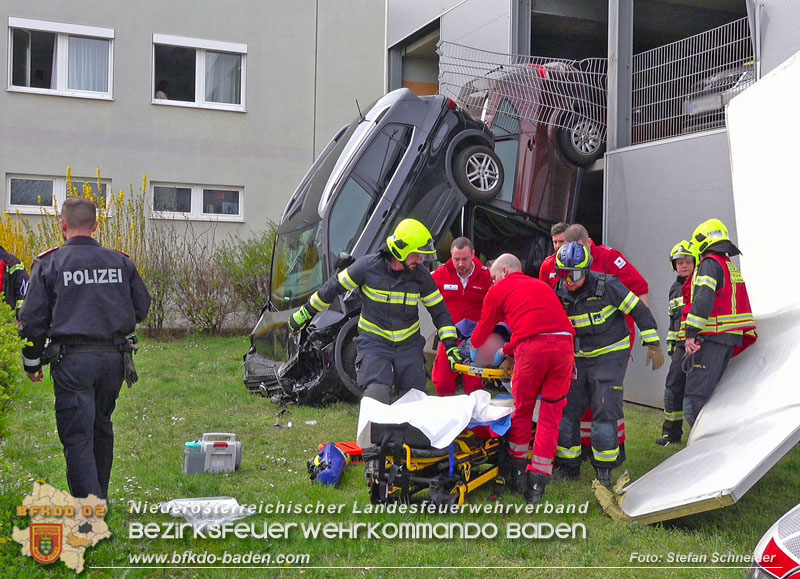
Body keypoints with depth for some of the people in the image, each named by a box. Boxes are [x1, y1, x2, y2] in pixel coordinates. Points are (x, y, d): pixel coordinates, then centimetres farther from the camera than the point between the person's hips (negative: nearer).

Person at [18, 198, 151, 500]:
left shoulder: (49, 263, -3)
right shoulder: (120, 262, 5)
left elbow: (32, 319, -1)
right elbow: (142, 307, 13)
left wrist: (32, 362, 12)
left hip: (72, 361, -4)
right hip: (114, 358, 4)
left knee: (77, 438, -1)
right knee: (101, 427, 21)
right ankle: (100, 496, 34)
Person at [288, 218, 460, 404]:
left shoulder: (422, 276, -5)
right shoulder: (368, 266, -13)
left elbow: (440, 310, 4)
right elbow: (333, 287, -1)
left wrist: (451, 345, -3)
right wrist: (305, 313, 5)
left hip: (409, 345, 3)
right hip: (374, 342, -3)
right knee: (377, 397, -20)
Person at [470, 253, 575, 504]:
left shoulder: (499, 290, 17)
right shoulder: (541, 285, 32)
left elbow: (482, 333, 24)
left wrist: (469, 347, 45)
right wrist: (505, 351, 44)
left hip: (532, 348, -4)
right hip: (564, 345, 4)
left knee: (522, 410, 14)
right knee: (551, 415, 7)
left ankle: (517, 472, 24)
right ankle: (537, 482, 5)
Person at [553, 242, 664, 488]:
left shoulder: (606, 286, -17)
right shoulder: (559, 294, -3)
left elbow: (639, 310, -10)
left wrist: (653, 344, -11)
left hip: (610, 357, -5)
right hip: (578, 359, 5)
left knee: (605, 413, -11)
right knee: (565, 411, 2)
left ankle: (604, 470, 4)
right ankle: (568, 468, 16)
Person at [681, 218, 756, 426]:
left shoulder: (710, 263, -8)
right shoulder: (732, 267, 21)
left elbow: (704, 299, -22)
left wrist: (691, 333, -24)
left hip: (711, 338, -10)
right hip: (731, 339, 10)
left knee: (694, 400, -11)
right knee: (711, 392, 15)